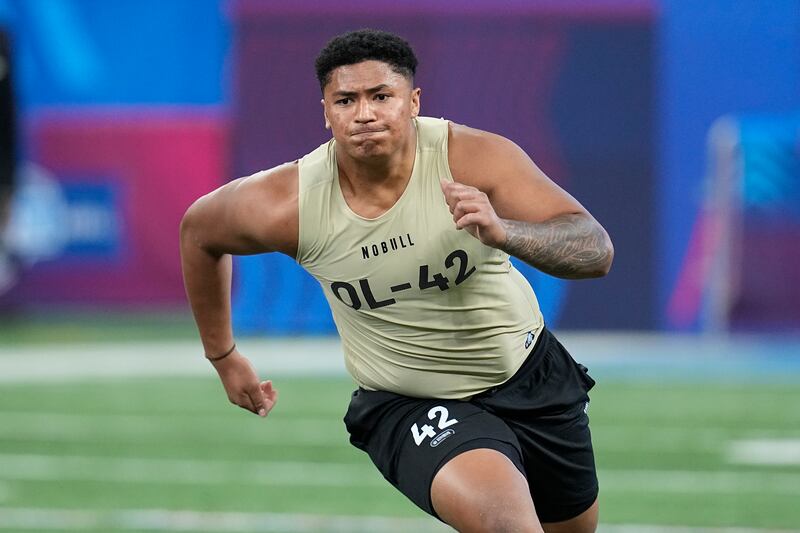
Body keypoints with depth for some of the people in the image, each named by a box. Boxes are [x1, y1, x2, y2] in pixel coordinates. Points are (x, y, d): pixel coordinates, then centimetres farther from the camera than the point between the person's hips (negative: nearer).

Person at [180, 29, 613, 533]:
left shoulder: (474, 157, -22)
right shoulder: (287, 204, -19)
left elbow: (597, 252, -27)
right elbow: (199, 231, 4)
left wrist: (502, 233, -46)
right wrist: (223, 357, 13)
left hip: (529, 374, 2)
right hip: (410, 409, -2)